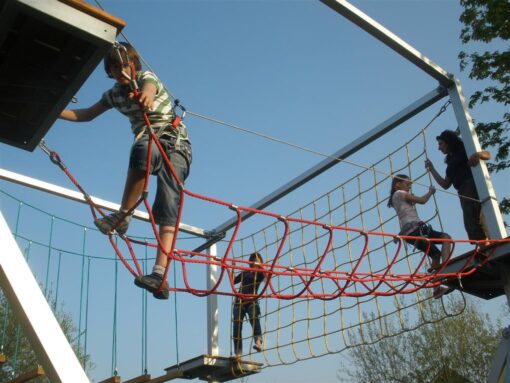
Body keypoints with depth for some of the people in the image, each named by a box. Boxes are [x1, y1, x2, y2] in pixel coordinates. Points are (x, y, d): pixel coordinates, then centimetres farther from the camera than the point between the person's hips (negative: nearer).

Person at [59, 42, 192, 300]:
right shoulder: (115, 94, 14)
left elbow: (148, 90, -30)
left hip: (175, 145, -3)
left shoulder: (146, 77, -4)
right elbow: (87, 115, 24)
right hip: (150, 146, 3)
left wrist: (145, 97, -55)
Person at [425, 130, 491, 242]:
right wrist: (432, 169, 24)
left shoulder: (465, 150, 11)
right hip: (464, 193, 7)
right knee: (472, 228, -7)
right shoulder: (451, 162, 29)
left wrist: (478, 154, -18)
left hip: (475, 186, -7)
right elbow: (445, 185, 25)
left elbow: (488, 155, 3)